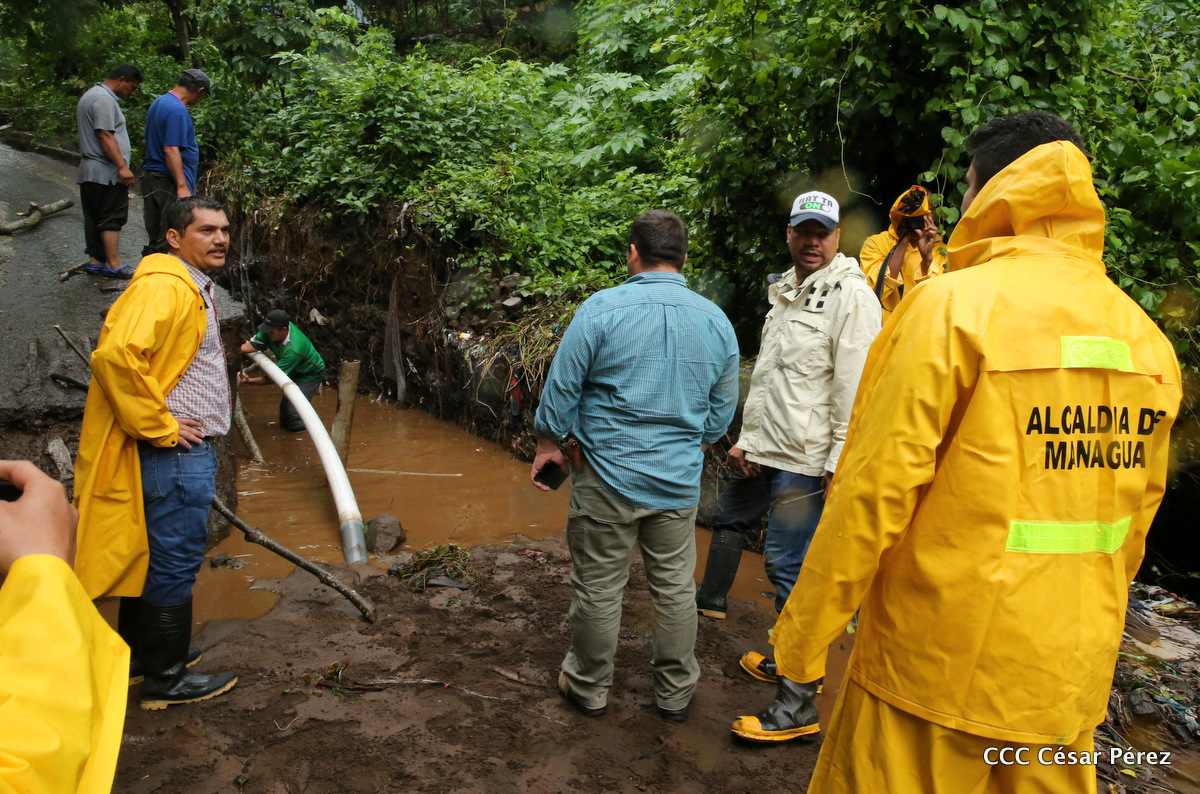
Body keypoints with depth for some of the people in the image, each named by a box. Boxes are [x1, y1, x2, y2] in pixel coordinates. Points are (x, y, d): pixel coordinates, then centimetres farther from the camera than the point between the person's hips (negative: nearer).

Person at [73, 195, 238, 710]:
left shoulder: (191, 288, 18)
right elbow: (115, 355, -31)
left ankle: (137, 654, 34)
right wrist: (159, 428, -24)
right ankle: (167, 680, 12)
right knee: (175, 561, -1)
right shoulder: (163, 285, -17)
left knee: (147, 555, 19)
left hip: (184, 452, 11)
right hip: (175, 455, -11)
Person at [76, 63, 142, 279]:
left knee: (94, 217, 11)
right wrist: (122, 166, -25)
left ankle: (95, 261, 15)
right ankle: (114, 265, -7)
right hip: (107, 172, -10)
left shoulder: (91, 94, 21)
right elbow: (105, 135, -22)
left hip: (90, 171, 10)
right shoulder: (104, 99, -14)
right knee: (112, 218, -8)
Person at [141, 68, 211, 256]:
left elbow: (148, 140, 23)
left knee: (155, 237, 15)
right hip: (168, 180, -10)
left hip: (151, 175, 10)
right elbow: (171, 150, -23)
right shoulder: (177, 110, -17)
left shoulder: (158, 103, 15)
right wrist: (182, 186, -24)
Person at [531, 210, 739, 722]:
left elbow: (561, 388, -7)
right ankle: (676, 693, 32)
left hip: (607, 475, -3)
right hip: (679, 482, 3)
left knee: (598, 588, 11)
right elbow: (721, 411, 9)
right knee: (675, 588, 16)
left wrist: (548, 446, 9)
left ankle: (589, 688, 29)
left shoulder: (601, 309, -12)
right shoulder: (717, 322, 1)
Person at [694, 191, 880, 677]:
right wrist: (747, 439, 15)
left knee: (786, 560, -4)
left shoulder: (850, 295, -13)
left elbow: (854, 387, -17)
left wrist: (841, 460, -18)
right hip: (763, 449, 9)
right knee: (729, 516, 25)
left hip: (805, 459, -9)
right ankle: (711, 599, 48)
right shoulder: (784, 292, 15)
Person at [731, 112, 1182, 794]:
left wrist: (801, 643, -8)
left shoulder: (955, 305, -14)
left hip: (943, 665, -6)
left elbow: (874, 491, -17)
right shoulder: (1145, 335, 5)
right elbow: (1138, 512, 12)